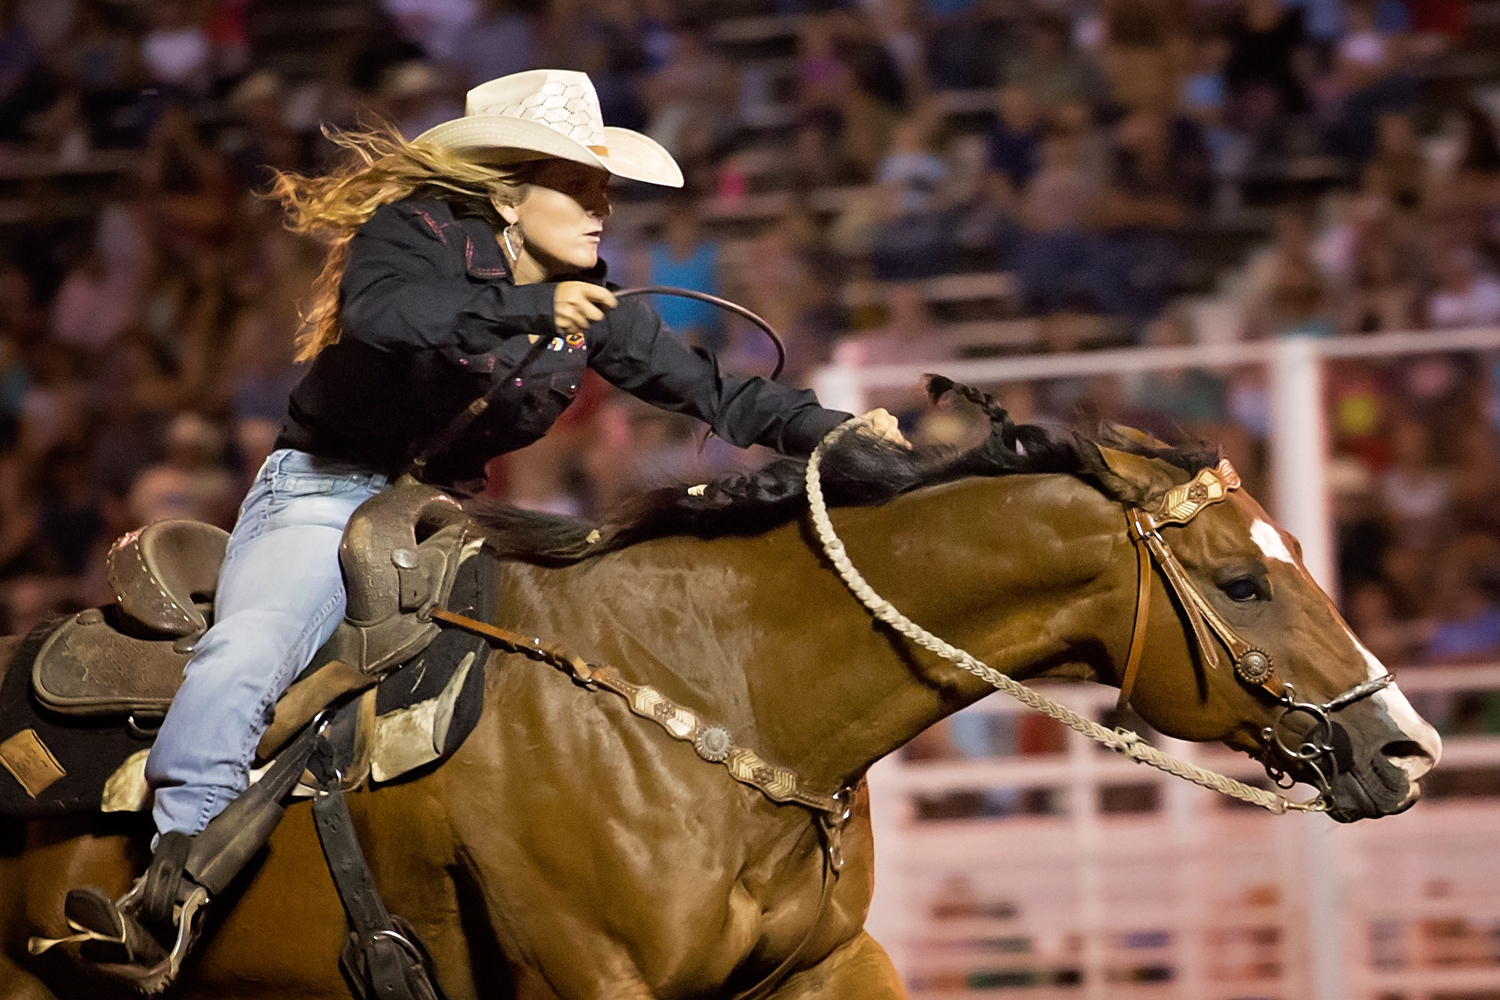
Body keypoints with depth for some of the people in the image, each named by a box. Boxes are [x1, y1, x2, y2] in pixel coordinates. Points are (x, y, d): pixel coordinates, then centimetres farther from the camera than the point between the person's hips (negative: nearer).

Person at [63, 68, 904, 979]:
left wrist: (830, 429, -5)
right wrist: (531, 306, -44)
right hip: (324, 496, -7)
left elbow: (711, 391, 9)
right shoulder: (414, 235, -12)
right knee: (244, 656, -33)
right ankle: (164, 893, -35)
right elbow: (380, 314, -35)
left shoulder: (587, 308, 6)